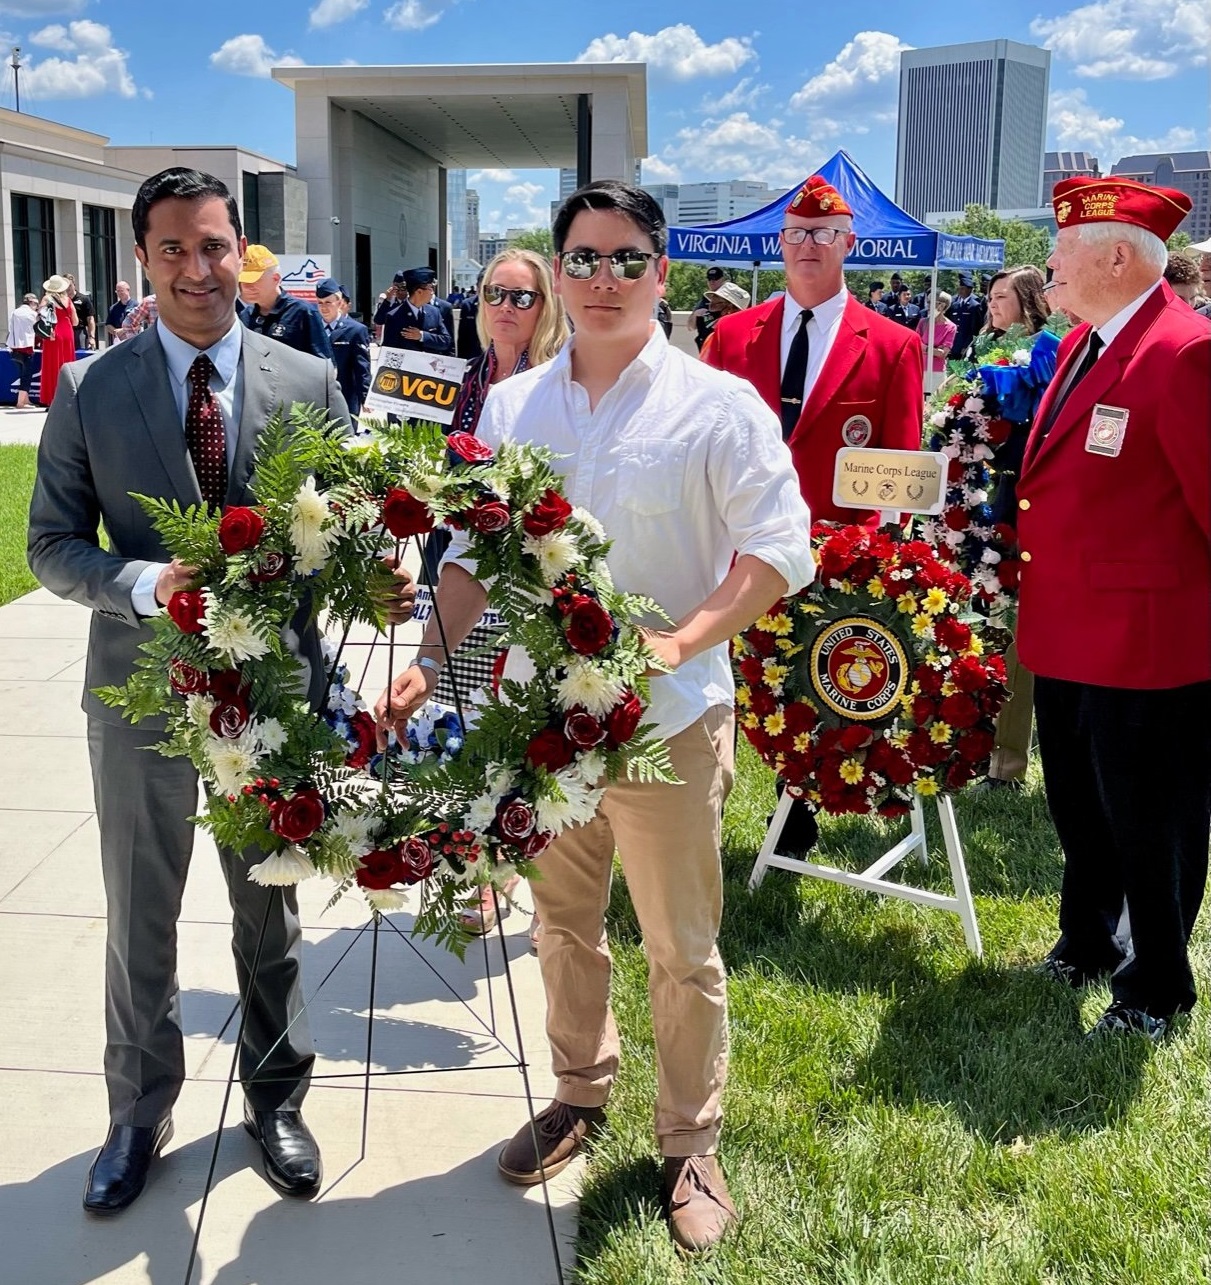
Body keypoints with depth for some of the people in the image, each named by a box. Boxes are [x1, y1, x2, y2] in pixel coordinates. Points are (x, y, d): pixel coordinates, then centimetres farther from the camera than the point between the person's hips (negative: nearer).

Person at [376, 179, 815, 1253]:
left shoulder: (718, 405, -7)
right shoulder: (510, 407, 6)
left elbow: (779, 551, -11)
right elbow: (472, 554, 10)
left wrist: (680, 642, -23)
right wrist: (438, 663, -4)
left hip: (668, 721, -4)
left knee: (683, 951, 8)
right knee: (564, 924, 20)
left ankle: (689, 1142, 28)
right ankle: (580, 1092, 43)